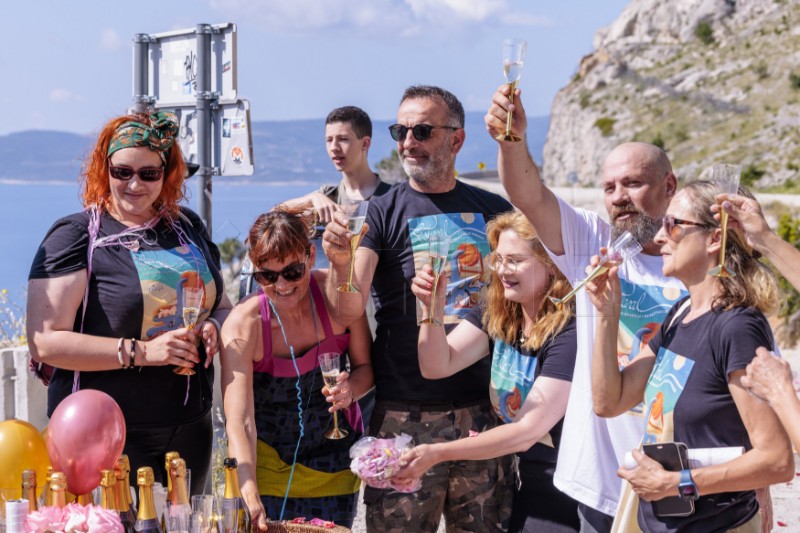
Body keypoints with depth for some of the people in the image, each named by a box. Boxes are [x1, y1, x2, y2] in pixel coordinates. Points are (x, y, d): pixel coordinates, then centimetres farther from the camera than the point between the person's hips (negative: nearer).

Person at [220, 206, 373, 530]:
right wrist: (250, 498, -41)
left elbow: (366, 366, -2)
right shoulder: (243, 325, -22)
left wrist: (352, 388, -26)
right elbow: (238, 421, -28)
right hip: (268, 460, -2)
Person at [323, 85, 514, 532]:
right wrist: (340, 265, -33)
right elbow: (350, 308, -13)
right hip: (407, 412, -3)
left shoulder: (494, 210, 8)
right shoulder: (382, 214, -1)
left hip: (485, 408, 3)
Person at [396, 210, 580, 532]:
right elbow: (438, 366, -10)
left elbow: (527, 431, -25)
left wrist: (438, 452, -27)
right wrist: (434, 308, -27)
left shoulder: (570, 333, -23)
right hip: (527, 483, 6)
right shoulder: (496, 314, -2)